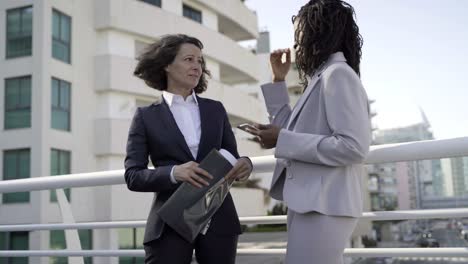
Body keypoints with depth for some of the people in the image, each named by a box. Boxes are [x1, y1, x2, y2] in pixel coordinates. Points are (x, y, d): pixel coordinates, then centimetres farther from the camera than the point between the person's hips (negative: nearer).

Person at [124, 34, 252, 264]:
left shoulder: (215, 110, 11)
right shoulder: (146, 116, 3)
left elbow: (231, 157, 13)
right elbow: (133, 176, -2)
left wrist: (244, 163, -11)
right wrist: (173, 173, -20)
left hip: (219, 220, 3)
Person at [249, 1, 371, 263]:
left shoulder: (338, 74, -10)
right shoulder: (322, 78, 18)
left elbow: (354, 146, -20)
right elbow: (292, 130, 19)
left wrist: (282, 140, -17)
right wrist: (279, 80, 16)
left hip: (323, 206, -9)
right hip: (312, 203, 9)